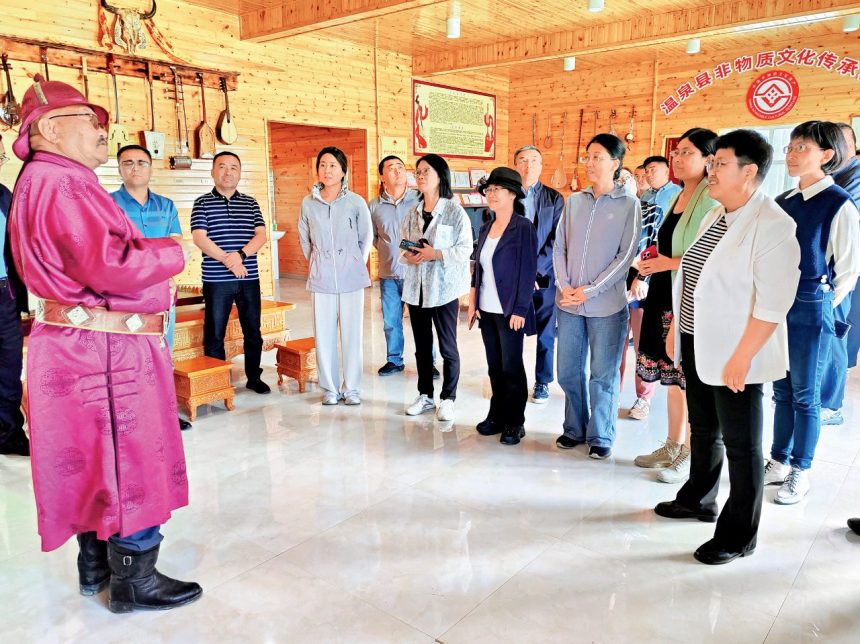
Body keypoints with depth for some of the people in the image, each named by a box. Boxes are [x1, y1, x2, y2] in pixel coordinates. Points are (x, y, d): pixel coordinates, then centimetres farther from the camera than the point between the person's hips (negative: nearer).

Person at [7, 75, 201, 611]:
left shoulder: (55, 181, 17)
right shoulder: (60, 184, -17)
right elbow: (110, 265, -26)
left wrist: (154, 251, 6)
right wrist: (173, 253, -11)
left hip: (84, 345, 11)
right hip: (106, 349, -11)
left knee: (95, 463, 19)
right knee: (131, 464, 0)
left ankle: (97, 566, 33)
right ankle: (133, 581, 13)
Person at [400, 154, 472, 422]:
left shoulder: (455, 211, -7)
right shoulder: (412, 214, 10)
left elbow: (465, 248, -10)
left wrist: (436, 254, -20)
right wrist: (407, 256, -7)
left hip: (444, 287, -5)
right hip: (416, 287, 5)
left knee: (447, 347, 3)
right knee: (422, 346, 13)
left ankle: (448, 399, 16)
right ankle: (425, 396, 26)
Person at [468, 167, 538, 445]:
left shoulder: (523, 227, -9)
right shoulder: (486, 228, 11)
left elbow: (528, 271, -12)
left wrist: (519, 310, -16)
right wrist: (472, 303, 9)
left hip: (510, 311, -6)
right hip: (486, 310, 6)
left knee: (511, 366, 2)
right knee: (494, 365, 13)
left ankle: (514, 422, 15)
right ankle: (497, 415, 25)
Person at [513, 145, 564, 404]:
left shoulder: (554, 198, 3)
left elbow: (557, 239, -3)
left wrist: (536, 269, -12)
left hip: (544, 276, 0)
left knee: (545, 334, 8)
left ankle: (542, 383, 22)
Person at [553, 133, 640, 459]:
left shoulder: (629, 205, -3)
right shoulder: (574, 201, 8)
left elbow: (625, 257, -8)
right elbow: (559, 248, 8)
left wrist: (589, 292, -13)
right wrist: (565, 287, -7)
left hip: (606, 305, -4)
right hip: (568, 303, 4)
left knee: (603, 375, 6)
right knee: (568, 371, 11)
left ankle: (600, 436, 22)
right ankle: (575, 428, 30)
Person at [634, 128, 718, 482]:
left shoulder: (712, 200, -12)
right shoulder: (678, 198, 15)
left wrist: (671, 262, -17)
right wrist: (656, 255, 8)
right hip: (665, 297, 8)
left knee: (692, 380, 1)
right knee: (672, 376, 15)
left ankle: (691, 454, 15)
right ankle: (673, 446, 28)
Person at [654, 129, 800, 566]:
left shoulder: (771, 226, -16)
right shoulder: (714, 217, 10)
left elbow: (773, 302, -21)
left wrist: (741, 357, -21)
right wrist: (676, 328, 14)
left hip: (734, 356, -8)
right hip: (696, 346, 8)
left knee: (741, 444, 6)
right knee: (703, 429, 22)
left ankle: (739, 535, 21)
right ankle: (698, 500, 41)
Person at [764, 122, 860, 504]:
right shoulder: (783, 202, 8)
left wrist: (819, 306, 0)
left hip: (811, 309, -6)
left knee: (805, 395, 6)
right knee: (781, 390, 15)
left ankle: (800, 472, 21)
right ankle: (778, 463, 28)